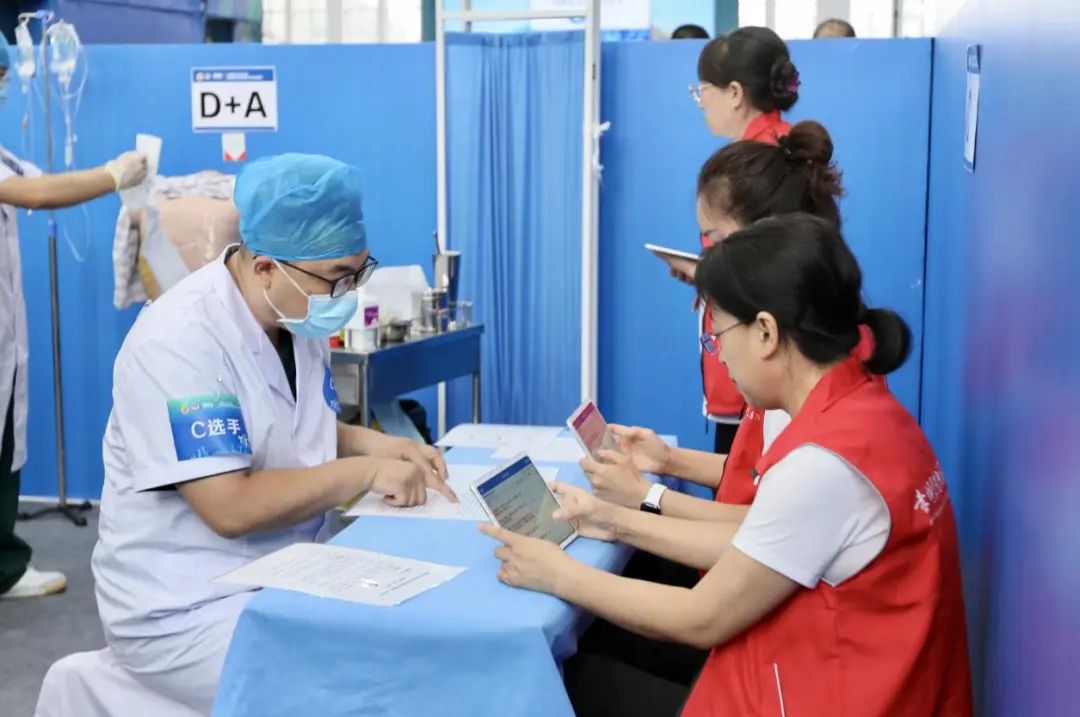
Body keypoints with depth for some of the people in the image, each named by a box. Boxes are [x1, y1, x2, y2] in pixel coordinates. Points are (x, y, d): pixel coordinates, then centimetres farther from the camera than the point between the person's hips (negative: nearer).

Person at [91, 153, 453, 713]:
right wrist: (365, 472, -20)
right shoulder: (179, 343, -23)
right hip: (188, 611, -8)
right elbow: (232, 509, -27)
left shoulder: (299, 315, 2)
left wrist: (376, 444, -2)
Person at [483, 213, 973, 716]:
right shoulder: (864, 411, 0)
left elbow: (702, 620, -17)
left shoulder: (821, 465, -27)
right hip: (832, 677, 8)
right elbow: (754, 546, 10)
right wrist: (622, 523, 11)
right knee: (603, 663, 13)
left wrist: (560, 576, -6)